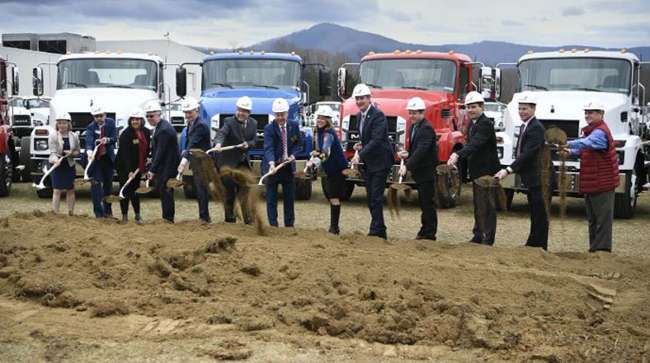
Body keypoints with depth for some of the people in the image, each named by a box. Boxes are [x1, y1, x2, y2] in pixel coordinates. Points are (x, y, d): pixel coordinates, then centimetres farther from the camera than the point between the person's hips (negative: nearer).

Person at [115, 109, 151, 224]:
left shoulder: (146, 132, 1)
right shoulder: (126, 134, -17)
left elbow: (147, 149, 14)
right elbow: (125, 154, -22)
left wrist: (145, 162, 6)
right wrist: (129, 171, -27)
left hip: (138, 167, 5)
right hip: (124, 167, -5)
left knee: (135, 190, 12)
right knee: (125, 191, 0)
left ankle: (138, 215, 18)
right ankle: (124, 216, 8)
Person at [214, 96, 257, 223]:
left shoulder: (253, 123, 4)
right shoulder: (229, 122, -13)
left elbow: (254, 140, 5)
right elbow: (222, 133, -31)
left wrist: (248, 144, -18)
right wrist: (218, 143, -53)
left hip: (243, 162, 4)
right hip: (228, 162, -4)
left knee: (245, 191, 0)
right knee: (229, 192, 3)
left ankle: (248, 219, 6)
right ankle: (229, 219, 14)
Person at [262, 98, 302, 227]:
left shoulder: (294, 125, -2)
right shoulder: (269, 128, -14)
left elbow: (298, 143, 10)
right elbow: (268, 148, -25)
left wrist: (293, 155, -8)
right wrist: (272, 164, -41)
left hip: (288, 166, 4)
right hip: (273, 166, -4)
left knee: (290, 198, 11)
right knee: (271, 199, -1)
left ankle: (289, 225, 20)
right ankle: (273, 225, 5)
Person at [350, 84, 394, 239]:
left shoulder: (378, 115, -17)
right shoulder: (360, 115, 11)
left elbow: (376, 139, -25)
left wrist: (360, 155, -30)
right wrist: (360, 144, 4)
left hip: (380, 162, -9)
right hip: (368, 163, 9)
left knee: (376, 197, -9)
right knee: (371, 198, 12)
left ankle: (376, 231, -5)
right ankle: (379, 231, 21)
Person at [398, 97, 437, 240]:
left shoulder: (426, 128, -18)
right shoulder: (414, 127, 12)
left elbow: (421, 150, -27)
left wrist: (407, 166, -32)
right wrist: (407, 153, 1)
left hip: (427, 171, -9)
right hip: (420, 171, 9)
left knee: (427, 202, -4)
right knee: (423, 201, 15)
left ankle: (429, 233, 2)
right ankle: (425, 230, 24)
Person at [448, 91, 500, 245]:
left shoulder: (486, 124, -17)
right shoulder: (472, 124, 13)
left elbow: (476, 143, -31)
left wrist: (458, 155, -43)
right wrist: (456, 155, 4)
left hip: (487, 172, -10)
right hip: (476, 172, 10)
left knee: (487, 206, -6)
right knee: (478, 205, 16)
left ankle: (487, 239, -2)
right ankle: (478, 236, 24)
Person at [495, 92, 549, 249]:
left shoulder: (536, 128, -17)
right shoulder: (524, 126, 14)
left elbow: (527, 154, -24)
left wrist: (508, 170, -27)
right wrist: (509, 170, 6)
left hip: (537, 179, -10)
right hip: (530, 178, 10)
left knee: (539, 215, -3)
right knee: (535, 214, 17)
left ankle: (539, 247, 3)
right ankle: (533, 244, 25)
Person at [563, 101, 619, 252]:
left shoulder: (600, 132, -17)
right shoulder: (591, 131, 17)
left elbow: (586, 143, -35)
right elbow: (585, 151, 18)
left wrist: (566, 144, -45)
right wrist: (570, 152, -2)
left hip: (602, 183, -11)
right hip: (591, 183, 11)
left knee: (603, 217, -5)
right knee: (592, 218, 16)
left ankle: (602, 249, -2)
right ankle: (594, 248, 24)